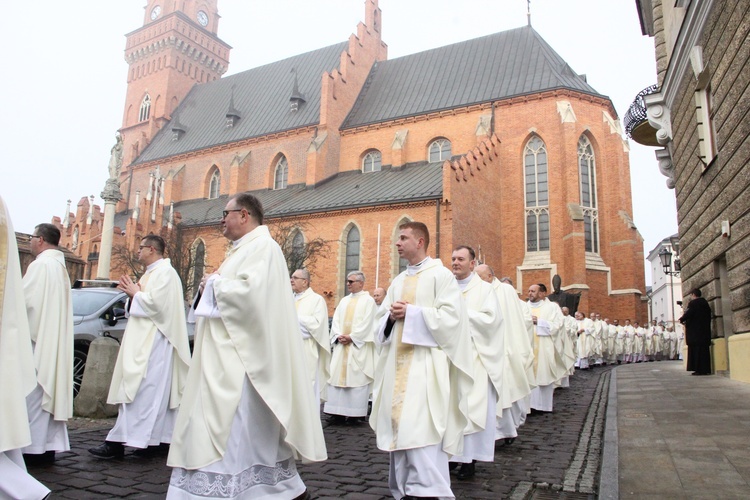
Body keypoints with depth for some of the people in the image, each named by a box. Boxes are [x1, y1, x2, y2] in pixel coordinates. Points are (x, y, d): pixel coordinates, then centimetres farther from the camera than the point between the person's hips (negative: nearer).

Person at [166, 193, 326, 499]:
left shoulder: (263, 247, -10)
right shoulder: (244, 249, 20)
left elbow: (249, 291, -25)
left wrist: (214, 283, -10)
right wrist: (213, 285, 7)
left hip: (241, 357, -10)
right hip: (229, 355, 10)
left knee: (232, 427, -7)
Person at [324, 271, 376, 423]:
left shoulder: (368, 300, 0)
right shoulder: (344, 301, 18)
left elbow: (367, 323, -10)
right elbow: (336, 320, 11)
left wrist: (351, 337, -15)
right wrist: (338, 336, -6)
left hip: (358, 345, -6)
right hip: (341, 344, 6)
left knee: (356, 376, -6)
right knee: (338, 375, 2)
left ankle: (355, 412, -2)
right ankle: (339, 411, 6)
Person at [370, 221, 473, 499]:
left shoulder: (440, 275, -3)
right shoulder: (398, 282, 18)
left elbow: (451, 316, -13)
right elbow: (383, 321, 19)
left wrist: (411, 313, -13)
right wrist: (391, 316, -4)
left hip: (425, 365, -7)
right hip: (397, 363, 7)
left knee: (421, 430, -12)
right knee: (399, 428, 8)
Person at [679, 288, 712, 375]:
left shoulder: (693, 303, -10)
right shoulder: (705, 303, 14)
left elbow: (688, 314, -18)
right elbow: (708, 317, 18)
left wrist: (682, 319, 2)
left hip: (695, 333, -8)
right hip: (705, 331, 8)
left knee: (696, 350, -5)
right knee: (704, 349, 9)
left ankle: (699, 369, -6)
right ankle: (706, 369, 10)